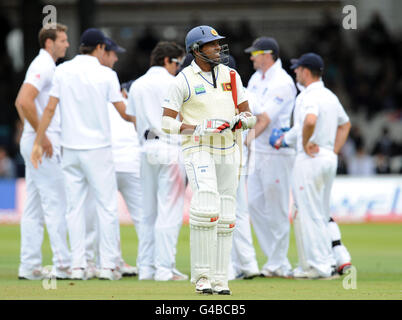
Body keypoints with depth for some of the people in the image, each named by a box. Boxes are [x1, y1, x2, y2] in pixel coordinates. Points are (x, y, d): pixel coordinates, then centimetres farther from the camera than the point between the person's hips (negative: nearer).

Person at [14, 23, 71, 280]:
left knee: (34, 207, 8)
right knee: (55, 203, -8)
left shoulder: (45, 66, 18)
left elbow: (21, 102, 26)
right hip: (43, 144, -10)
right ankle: (63, 264, -8)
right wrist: (42, 136, -21)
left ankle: (29, 266, 9)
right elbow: (25, 101, -25)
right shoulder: (44, 67, -13)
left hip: (34, 143, 10)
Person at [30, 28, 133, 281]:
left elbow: (50, 109, -1)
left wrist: (38, 142, 4)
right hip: (98, 147, -3)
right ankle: (108, 264, -2)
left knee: (75, 206, 7)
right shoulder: (106, 74, -6)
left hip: (71, 149, 3)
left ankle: (78, 265, 4)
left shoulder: (62, 71, 2)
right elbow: (123, 113, -3)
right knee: (107, 206, 1)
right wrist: (138, 119, 18)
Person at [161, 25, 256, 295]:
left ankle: (220, 279, 9)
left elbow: (249, 117, 11)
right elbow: (167, 123, -7)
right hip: (199, 149, -5)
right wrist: (200, 128, -20)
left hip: (228, 151, 5)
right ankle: (202, 275, -14)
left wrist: (239, 121, -12)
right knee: (206, 209, -22)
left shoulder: (231, 76, 10)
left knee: (225, 217, 4)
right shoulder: (184, 80, -4)